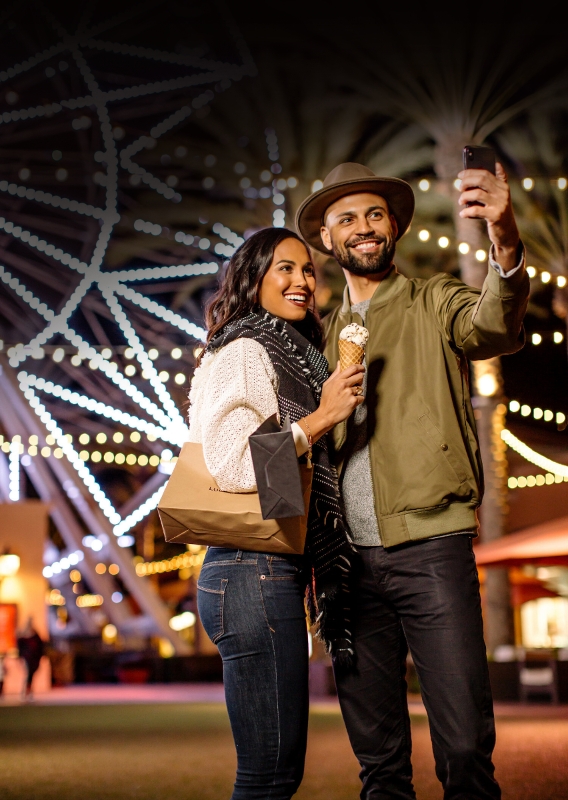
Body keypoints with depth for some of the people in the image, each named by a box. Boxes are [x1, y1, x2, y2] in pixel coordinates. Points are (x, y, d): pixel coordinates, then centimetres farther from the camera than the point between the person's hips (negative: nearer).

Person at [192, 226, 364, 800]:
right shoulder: (244, 351, -6)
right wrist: (323, 416, -14)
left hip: (278, 570, 10)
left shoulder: (285, 355, 22)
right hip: (256, 571, -10)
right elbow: (232, 464, -19)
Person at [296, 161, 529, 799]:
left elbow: (495, 327, -16)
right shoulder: (325, 333, 18)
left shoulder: (433, 303, 7)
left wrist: (505, 245, -37)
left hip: (429, 546, -4)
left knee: (465, 746, -7)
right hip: (351, 559, 4)